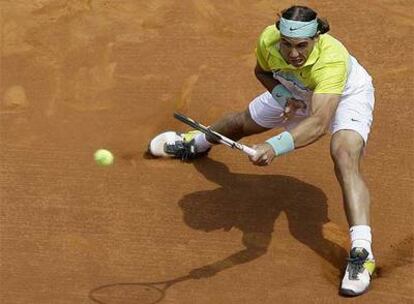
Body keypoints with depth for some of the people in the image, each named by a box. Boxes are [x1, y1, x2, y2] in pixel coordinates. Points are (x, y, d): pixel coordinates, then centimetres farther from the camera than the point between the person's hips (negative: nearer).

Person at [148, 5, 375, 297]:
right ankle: (200, 141, 61)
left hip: (347, 95, -5)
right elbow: (262, 70, -6)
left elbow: (319, 123, -59)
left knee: (345, 160, -33)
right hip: (293, 91, 6)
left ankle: (362, 251, -36)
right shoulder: (269, 39, -31)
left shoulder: (331, 60, -47)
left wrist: (276, 146, -73)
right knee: (244, 122, 24)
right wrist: (282, 95, -24)